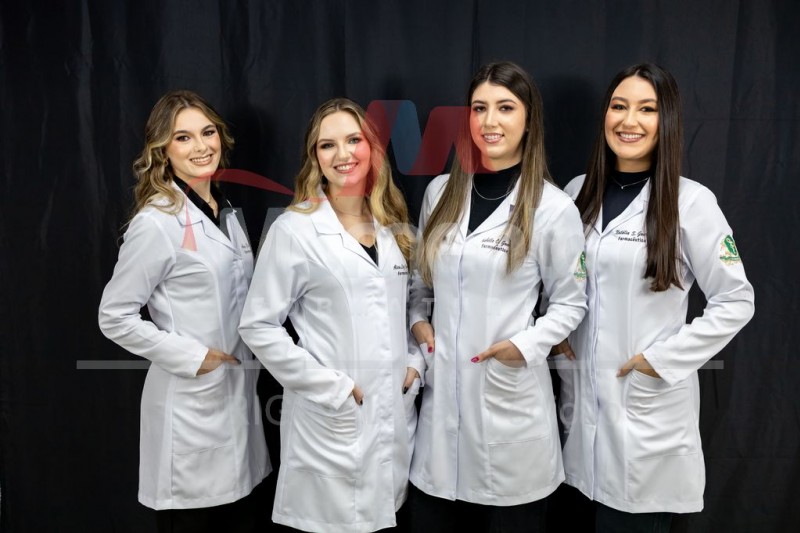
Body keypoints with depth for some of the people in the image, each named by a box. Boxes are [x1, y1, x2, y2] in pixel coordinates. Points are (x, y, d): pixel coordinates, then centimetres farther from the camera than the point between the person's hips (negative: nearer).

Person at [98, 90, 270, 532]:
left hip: (238, 393, 7)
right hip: (191, 402, -7)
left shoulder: (225, 211, 8)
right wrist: (191, 358, -16)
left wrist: (246, 363, 9)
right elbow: (115, 317, -14)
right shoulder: (155, 223, -15)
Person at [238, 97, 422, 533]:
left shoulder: (394, 226, 8)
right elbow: (258, 326, -10)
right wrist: (332, 388, -14)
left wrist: (414, 364, 2)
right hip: (331, 420, -5)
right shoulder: (294, 229, -9)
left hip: (396, 413, 5)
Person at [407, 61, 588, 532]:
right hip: (442, 389, 4)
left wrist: (526, 345, -14)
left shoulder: (553, 207, -8)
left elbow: (571, 301, 0)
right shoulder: (441, 192, 5)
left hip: (510, 391, -3)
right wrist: (418, 320, 0)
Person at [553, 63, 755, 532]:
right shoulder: (579, 192, 4)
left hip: (650, 401, -4)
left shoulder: (692, 202, -10)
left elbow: (736, 301, -7)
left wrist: (664, 359, -13)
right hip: (581, 393, 4)